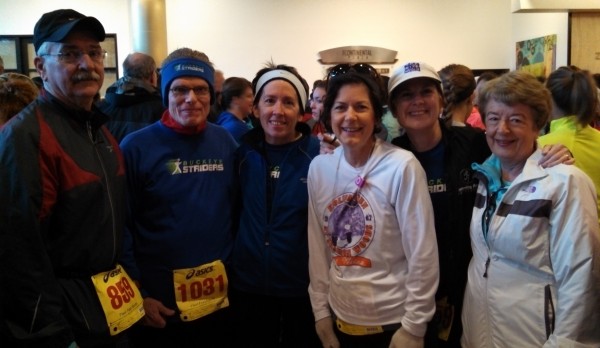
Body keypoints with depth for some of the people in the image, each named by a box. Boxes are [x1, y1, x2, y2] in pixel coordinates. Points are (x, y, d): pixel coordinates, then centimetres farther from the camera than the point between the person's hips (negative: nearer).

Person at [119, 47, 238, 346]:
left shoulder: (225, 142, 2)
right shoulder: (137, 146, -10)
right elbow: (120, 226, -8)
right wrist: (137, 296, -8)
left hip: (220, 298, 4)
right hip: (160, 305, -3)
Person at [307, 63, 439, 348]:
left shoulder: (402, 167, -16)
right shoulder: (319, 167, -3)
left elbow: (423, 255, -13)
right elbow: (318, 247, 4)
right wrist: (320, 309, 6)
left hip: (393, 324, -4)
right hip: (340, 319, 4)